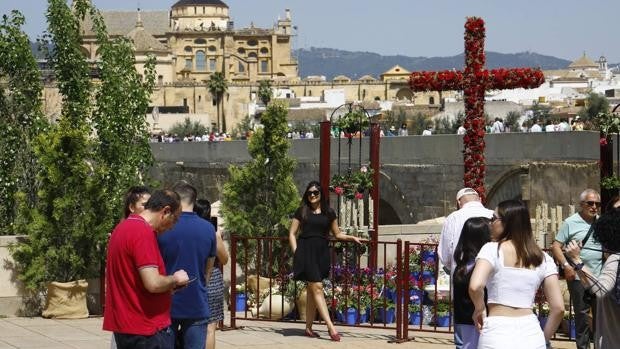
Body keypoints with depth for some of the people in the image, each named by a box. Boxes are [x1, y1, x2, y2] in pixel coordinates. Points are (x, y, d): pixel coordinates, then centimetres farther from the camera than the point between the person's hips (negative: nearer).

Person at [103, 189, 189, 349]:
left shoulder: (123, 227, 13)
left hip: (125, 325, 9)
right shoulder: (144, 232, -18)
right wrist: (175, 279, -5)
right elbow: (153, 283, -25)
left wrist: (169, 284, 17)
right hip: (148, 329, -9)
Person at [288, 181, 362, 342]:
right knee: (317, 287, -12)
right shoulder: (302, 212, 5)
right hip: (306, 251, -3)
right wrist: (296, 252, -4)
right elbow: (292, 234, 6)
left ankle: (308, 328, 14)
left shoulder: (329, 213, 11)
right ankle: (330, 326, -18)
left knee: (312, 291, 7)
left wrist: (351, 237, 3)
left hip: (322, 252, 3)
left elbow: (337, 234, 19)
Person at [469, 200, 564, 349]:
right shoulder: (543, 258, 7)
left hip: (497, 333, -3)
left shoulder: (492, 249, -4)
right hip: (531, 333, 3)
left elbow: (475, 286, -21)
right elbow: (558, 308, 3)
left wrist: (479, 309, -2)